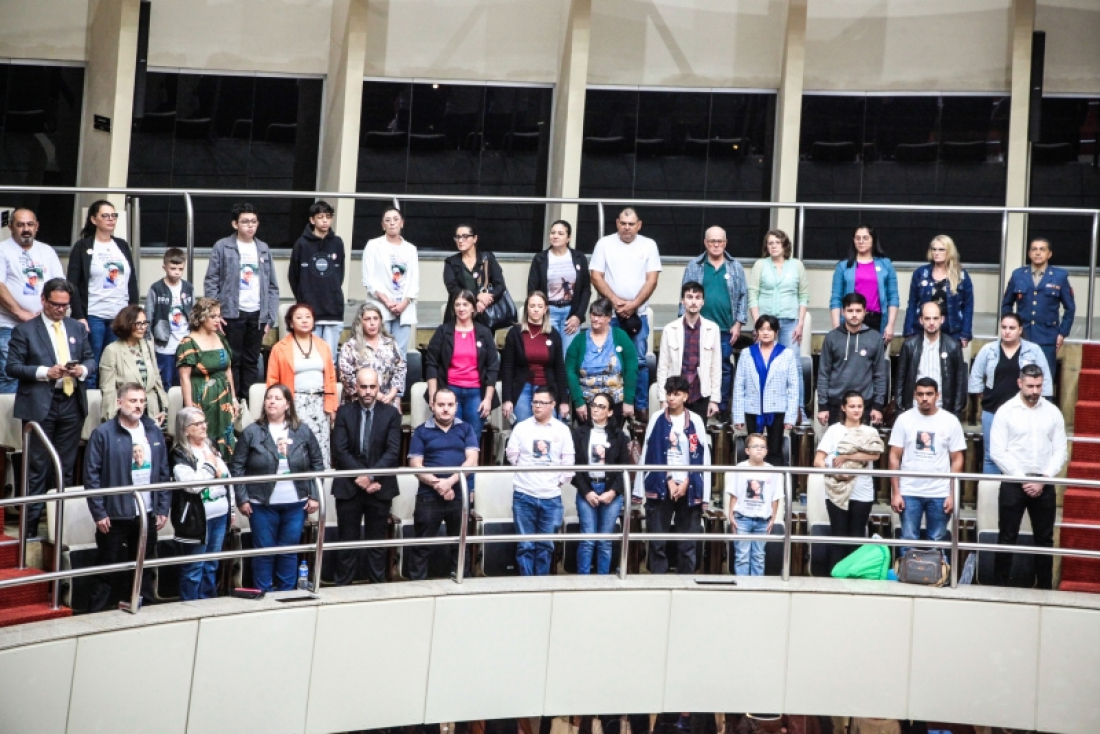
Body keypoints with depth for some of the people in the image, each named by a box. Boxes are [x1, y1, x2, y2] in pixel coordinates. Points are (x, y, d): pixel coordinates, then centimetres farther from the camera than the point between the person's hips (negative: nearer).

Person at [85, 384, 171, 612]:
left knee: (146, 568, 13)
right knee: (107, 569, 2)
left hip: (147, 514, 5)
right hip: (114, 515, -5)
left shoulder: (154, 433, 8)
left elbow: (163, 473, 11)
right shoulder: (103, 434, -8)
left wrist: (163, 508, 5)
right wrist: (99, 513, -13)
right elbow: (91, 475, -10)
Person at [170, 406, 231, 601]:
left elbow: (227, 478, 18)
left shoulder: (210, 447, 12)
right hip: (197, 517, -7)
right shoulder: (179, 454, -10)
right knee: (194, 567, -1)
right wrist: (211, 467, -12)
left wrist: (230, 510, 16)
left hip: (219, 515, 7)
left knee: (212, 565, 14)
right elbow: (192, 484, -24)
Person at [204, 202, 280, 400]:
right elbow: (211, 282, -2)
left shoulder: (264, 249, 11)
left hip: (257, 314, 3)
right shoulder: (222, 247, -1)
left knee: (252, 361, 8)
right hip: (232, 314, -3)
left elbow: (273, 286, 11)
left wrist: (271, 317, 4)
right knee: (232, 360, 1)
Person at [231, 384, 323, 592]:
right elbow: (237, 467, -2)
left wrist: (314, 496, 0)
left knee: (289, 552, 10)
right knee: (264, 552, 4)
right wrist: (242, 499, -7)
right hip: (262, 505, -2)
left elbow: (317, 464, 6)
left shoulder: (303, 431, 3)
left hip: (296, 505, 2)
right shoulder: (251, 432, -3)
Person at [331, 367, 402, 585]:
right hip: (349, 486, 0)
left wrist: (371, 476, -17)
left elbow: (393, 452, -7)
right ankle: (342, 586, 9)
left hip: (380, 486, 0)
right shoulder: (344, 412, 2)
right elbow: (340, 450, -6)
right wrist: (360, 476, -16)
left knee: (377, 541, 7)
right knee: (347, 541, 3)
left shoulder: (391, 413, 1)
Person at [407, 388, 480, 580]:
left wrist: (450, 482, -17)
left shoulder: (466, 429, 8)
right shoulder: (421, 432, 4)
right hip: (429, 497, -1)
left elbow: (472, 460, -3)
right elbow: (416, 465, -3)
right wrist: (437, 484, -16)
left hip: (461, 496, 2)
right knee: (422, 546, 1)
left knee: (460, 545, 10)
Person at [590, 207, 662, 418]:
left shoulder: (648, 245, 5)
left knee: (639, 361, -1)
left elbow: (652, 280, -1)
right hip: (609, 314, 0)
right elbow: (596, 277, 0)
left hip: (638, 314, 0)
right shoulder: (604, 244, 4)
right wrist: (615, 301, -12)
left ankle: (641, 407, 5)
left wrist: (633, 304, -11)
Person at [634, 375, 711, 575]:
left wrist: (686, 483, -6)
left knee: (687, 543, 2)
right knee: (657, 542, -1)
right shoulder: (657, 420, 4)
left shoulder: (696, 421, 4)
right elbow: (652, 455, 1)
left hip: (689, 488, 0)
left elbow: (701, 457, 3)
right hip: (660, 487, 0)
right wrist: (669, 481, -5)